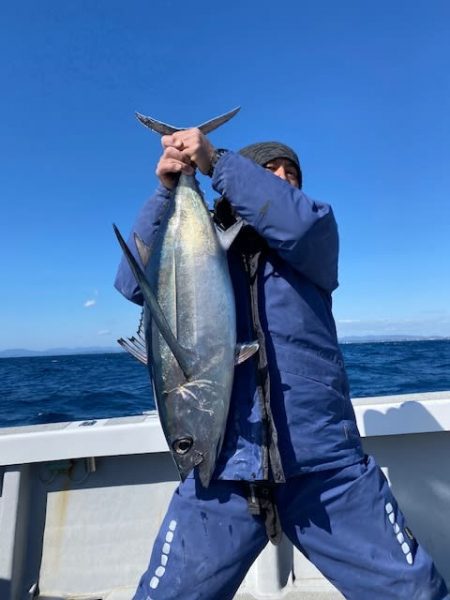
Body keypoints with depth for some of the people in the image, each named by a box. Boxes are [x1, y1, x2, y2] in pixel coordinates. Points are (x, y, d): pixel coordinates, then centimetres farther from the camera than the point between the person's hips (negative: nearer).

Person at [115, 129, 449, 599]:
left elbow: (300, 223, -13)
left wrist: (215, 161, -12)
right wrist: (167, 190, -12)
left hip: (327, 467, 1)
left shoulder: (313, 246, 9)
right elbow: (134, 283, -6)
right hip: (223, 471, 0)